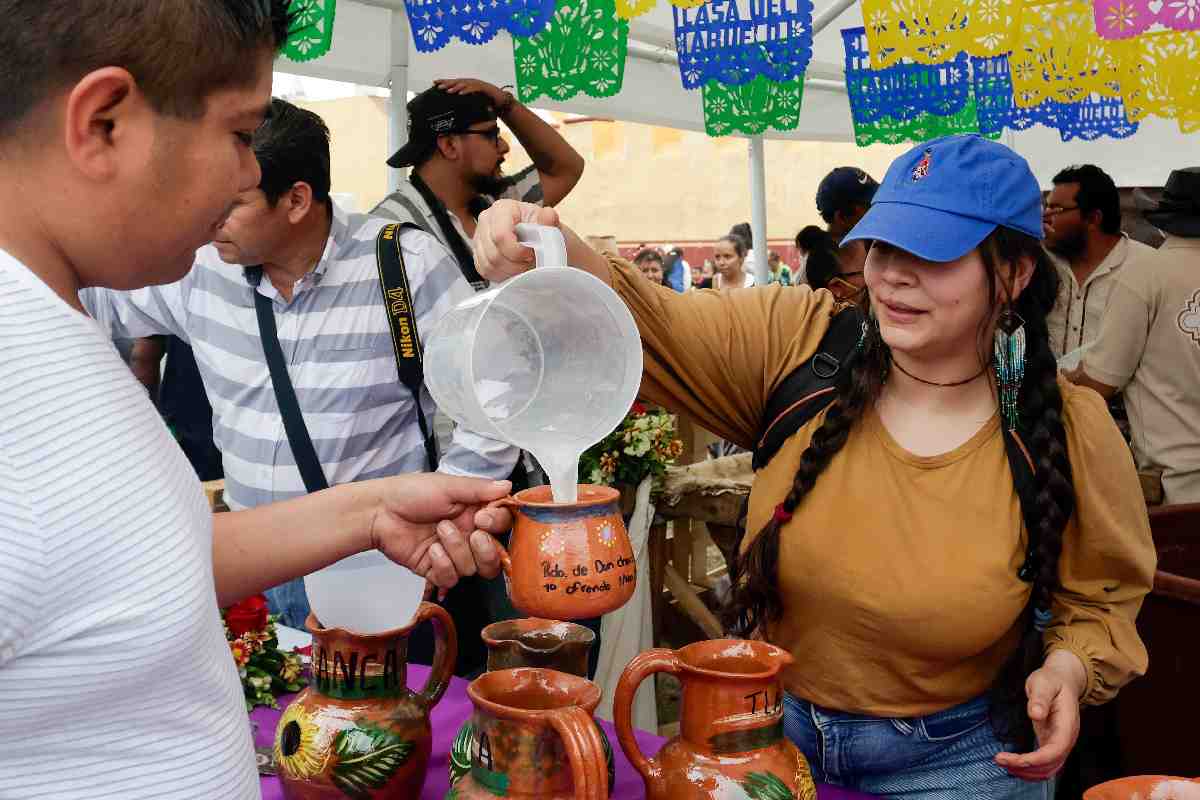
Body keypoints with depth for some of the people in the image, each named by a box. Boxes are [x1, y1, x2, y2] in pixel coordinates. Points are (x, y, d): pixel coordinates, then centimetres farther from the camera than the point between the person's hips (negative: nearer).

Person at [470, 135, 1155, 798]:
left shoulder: (1071, 433, -14)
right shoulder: (797, 341, -13)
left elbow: (1100, 598, 1)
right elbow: (649, 327, -23)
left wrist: (1069, 667, -19)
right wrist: (558, 259, -42)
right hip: (773, 724, 2)